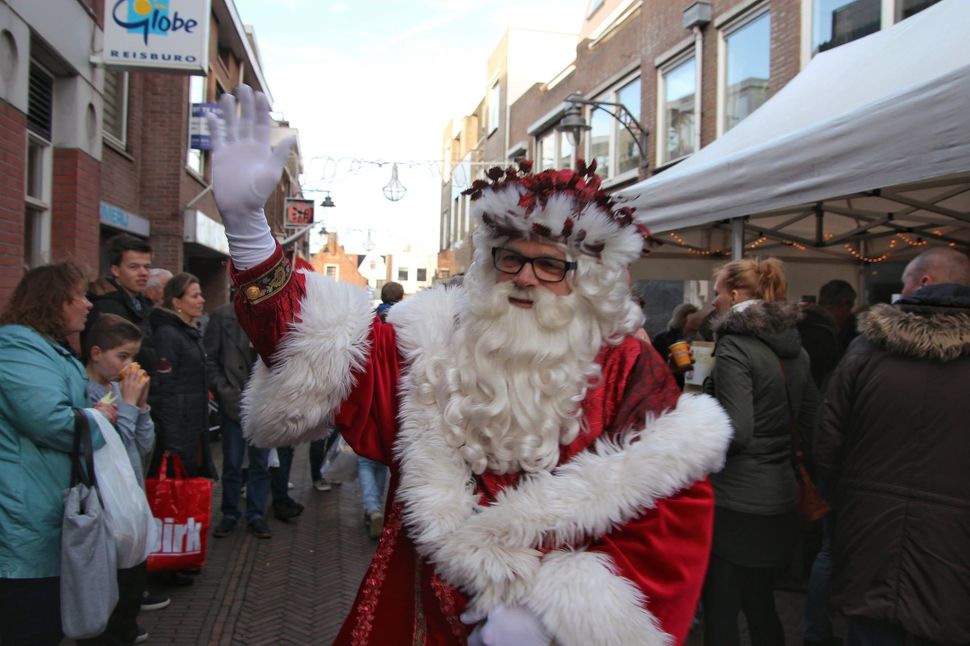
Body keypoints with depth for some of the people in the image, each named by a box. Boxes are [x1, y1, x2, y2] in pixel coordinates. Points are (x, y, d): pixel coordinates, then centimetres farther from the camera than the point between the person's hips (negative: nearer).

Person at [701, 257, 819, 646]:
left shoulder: (734, 348, -15)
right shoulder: (793, 348, 9)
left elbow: (736, 433, -22)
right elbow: (813, 422, 13)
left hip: (734, 502, -8)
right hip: (779, 499, 8)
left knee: (720, 614, 4)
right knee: (761, 607, 21)